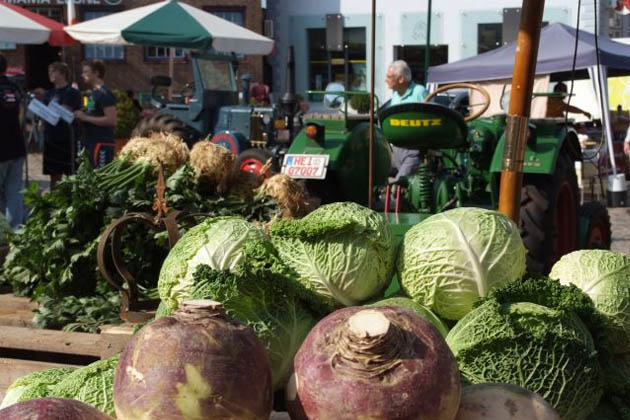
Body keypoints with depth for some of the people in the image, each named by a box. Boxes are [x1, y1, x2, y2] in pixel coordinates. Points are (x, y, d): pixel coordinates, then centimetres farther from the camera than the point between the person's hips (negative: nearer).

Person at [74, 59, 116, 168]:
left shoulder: (104, 94, -12)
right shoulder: (93, 93, 17)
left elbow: (111, 120, -20)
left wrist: (86, 118, -17)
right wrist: (81, 115, 9)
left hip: (102, 143, -10)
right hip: (90, 142, 10)